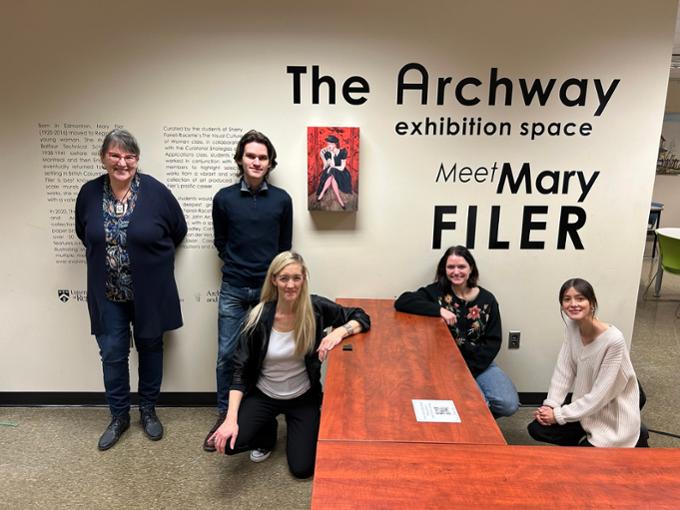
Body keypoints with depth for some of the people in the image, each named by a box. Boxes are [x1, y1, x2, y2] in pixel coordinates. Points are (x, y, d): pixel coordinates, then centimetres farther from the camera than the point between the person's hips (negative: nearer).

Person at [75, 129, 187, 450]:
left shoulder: (155, 191, -13)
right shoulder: (89, 193, -4)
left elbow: (178, 232, -1)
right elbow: (83, 234, 14)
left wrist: (149, 256, 6)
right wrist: (104, 255, 12)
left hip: (150, 291, -2)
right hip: (107, 293, 2)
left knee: (150, 348, 12)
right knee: (112, 354, 8)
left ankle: (148, 411, 32)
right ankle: (118, 416, 28)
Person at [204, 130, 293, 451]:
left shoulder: (282, 200, -2)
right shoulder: (224, 198, -2)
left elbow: (285, 246, 8)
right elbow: (220, 243, 10)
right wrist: (238, 267, 10)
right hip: (234, 289, 0)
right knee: (226, 355, 6)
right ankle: (224, 415, 24)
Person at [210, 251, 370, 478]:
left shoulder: (316, 308, -18)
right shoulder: (259, 317, -20)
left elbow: (361, 318, -9)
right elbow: (241, 370, -15)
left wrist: (339, 332, -30)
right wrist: (231, 418, -25)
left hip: (303, 397, 0)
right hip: (263, 395, 0)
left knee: (302, 469, -4)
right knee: (228, 443, -20)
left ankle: (294, 428, 29)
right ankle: (267, 432, 15)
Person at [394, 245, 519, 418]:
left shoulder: (487, 299, 2)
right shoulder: (436, 292, -4)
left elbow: (493, 341, 0)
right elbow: (402, 302, -18)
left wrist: (470, 369, -12)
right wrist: (439, 310, -27)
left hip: (480, 364, 3)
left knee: (509, 405, -14)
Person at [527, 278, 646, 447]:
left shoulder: (613, 340, -28)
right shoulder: (573, 327, -9)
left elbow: (600, 395, -25)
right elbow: (563, 370, -5)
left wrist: (559, 414, -21)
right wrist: (550, 405, -17)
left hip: (613, 417, -5)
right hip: (586, 407, 6)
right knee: (537, 428, -6)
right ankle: (588, 441, 17)